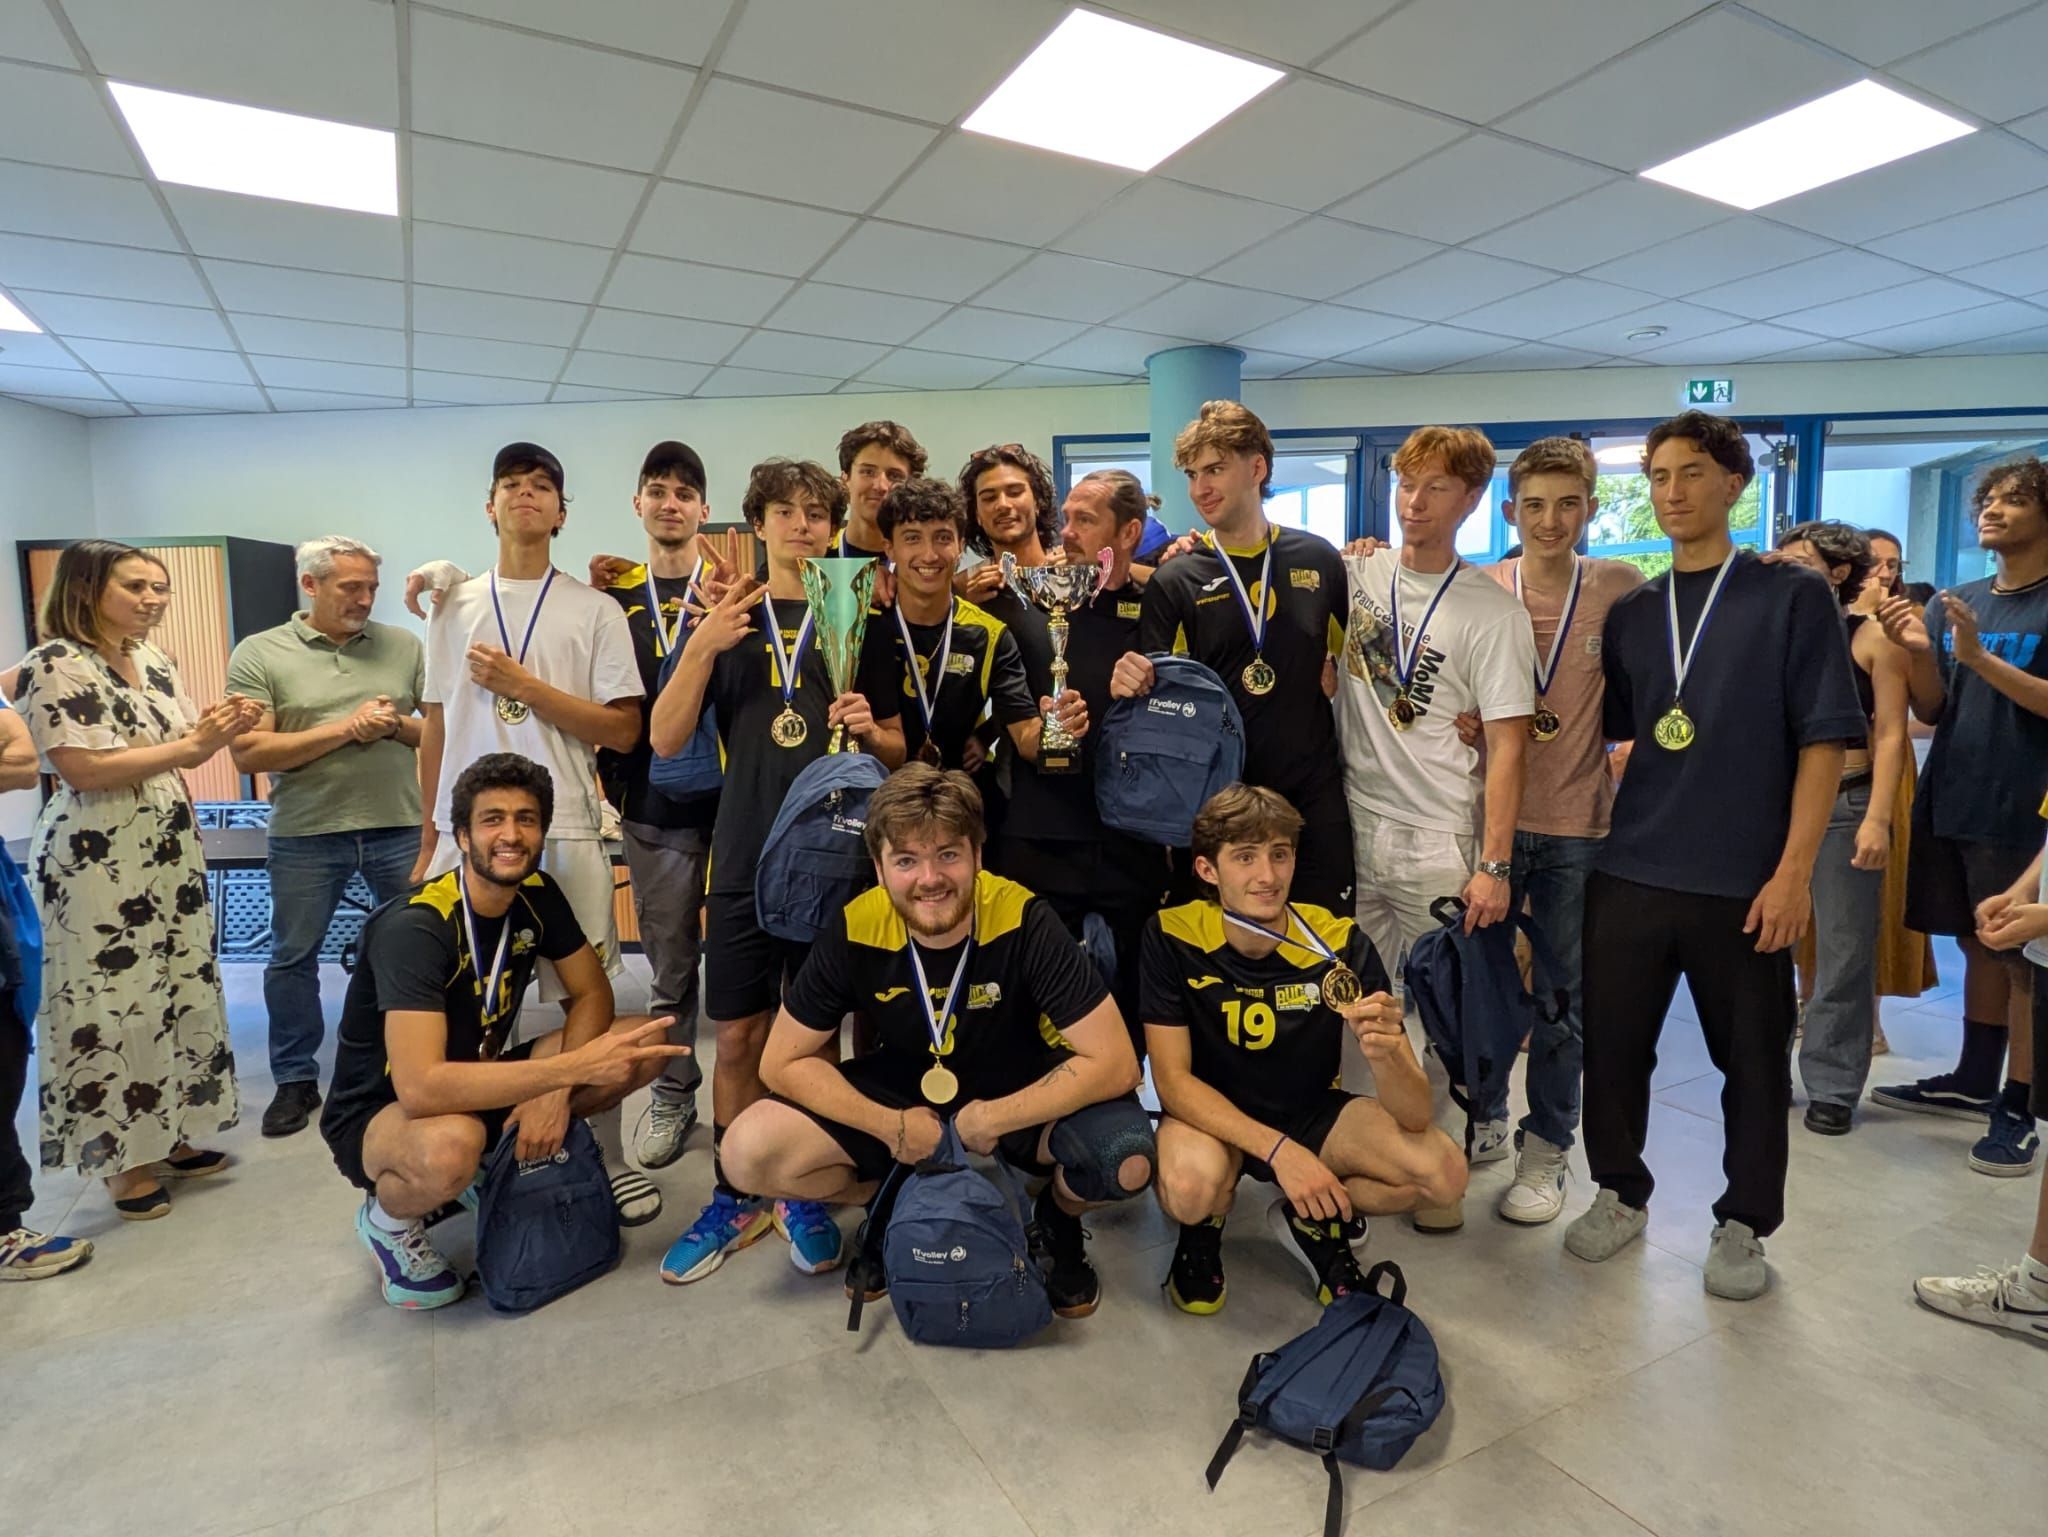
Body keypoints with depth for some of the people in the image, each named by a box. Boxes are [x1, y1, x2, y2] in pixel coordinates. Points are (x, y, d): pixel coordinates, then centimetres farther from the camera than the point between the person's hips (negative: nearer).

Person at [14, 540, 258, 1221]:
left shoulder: (155, 664, 11)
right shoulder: (55, 666, -12)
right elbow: (83, 769, -19)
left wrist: (221, 728, -6)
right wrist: (190, 745, -17)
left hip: (170, 850, 8)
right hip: (98, 857, -8)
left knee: (181, 987, 11)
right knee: (115, 1000, 0)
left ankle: (169, 1136, 26)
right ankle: (126, 1161, 14)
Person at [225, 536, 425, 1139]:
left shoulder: (404, 645, 4)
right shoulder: (259, 654, -2)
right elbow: (248, 752, -10)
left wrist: (398, 726, -12)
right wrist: (343, 730, -16)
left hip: (401, 827, 1)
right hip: (305, 835, -1)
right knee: (293, 956, 11)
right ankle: (295, 1079, 27)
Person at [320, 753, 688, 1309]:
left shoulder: (537, 895, -8)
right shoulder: (415, 927, -29)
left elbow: (592, 993, -2)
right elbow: (420, 1088, -38)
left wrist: (554, 1090, -20)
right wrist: (571, 1067, -40)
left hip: (483, 1083, 6)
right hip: (380, 1112, -6)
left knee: (646, 1044, -12)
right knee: (450, 1145, -42)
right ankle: (387, 1219, -3)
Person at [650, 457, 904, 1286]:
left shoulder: (861, 623, 8)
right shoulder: (723, 618, 8)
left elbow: (897, 752, 9)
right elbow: (665, 738, 0)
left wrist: (868, 727, -13)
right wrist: (704, 646, -13)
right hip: (746, 855, 0)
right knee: (738, 1037, 6)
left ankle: (804, 1196, 26)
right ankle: (732, 1199, 24)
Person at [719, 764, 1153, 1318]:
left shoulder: (1024, 922, -27)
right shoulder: (855, 933, -20)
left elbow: (1114, 1063, -25)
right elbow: (784, 1063, -10)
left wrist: (992, 1120, -24)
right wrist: (891, 1127, -19)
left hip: (1021, 1100, -2)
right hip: (905, 1097, 2)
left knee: (1127, 1159, -32)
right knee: (750, 1153, -18)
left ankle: (1057, 1216, 7)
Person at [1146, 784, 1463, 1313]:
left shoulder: (1341, 944, -20)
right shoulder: (1171, 937, -21)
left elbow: (1416, 1115, -21)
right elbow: (1172, 1079, -20)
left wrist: (1385, 1054, -45)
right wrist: (1278, 1150, -32)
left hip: (1312, 1111, 2)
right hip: (1210, 1113, -2)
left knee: (1445, 1171, -20)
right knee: (1191, 1186, -35)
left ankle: (1312, 1222, 8)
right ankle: (1203, 1227, 4)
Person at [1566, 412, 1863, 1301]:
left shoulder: (1793, 596, -1)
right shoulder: (1630, 613, 11)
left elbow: (1824, 741, -6)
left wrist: (1794, 870, -12)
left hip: (1745, 880, -3)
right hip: (1629, 872, 3)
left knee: (1752, 1058, 9)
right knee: (1612, 1045, 9)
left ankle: (1743, 1225, 28)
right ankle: (1621, 1193, 29)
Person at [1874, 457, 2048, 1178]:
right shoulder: (1952, 602, 10)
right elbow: (1931, 712, 7)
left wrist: (1980, 659, -22)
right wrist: (1920, 653, -10)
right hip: (1949, 802, 5)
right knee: (1978, 946, 15)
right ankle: (1972, 1083, 27)